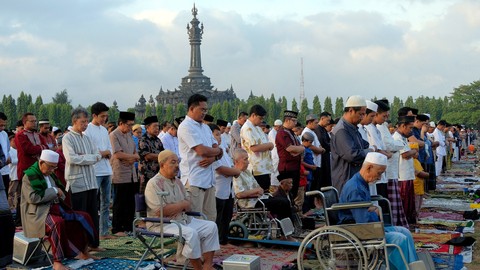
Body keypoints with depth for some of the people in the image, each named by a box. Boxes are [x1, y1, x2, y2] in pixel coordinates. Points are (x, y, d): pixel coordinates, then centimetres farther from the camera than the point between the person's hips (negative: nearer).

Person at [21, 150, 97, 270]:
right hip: (38, 212, -8)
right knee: (58, 223, -39)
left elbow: (61, 191, 25)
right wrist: (54, 191, -14)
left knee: (84, 217, -4)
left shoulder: (50, 174, 17)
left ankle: (84, 252, 4)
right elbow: (33, 197, -19)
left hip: (56, 208, 9)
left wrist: (59, 192, 0)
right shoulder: (30, 176, -7)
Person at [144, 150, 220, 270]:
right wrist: (182, 204, -9)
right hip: (162, 224, -8)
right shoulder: (154, 184, -12)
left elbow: (189, 205, 13)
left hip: (184, 220, 8)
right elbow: (160, 211, -22)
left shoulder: (178, 182, 14)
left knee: (211, 226, -6)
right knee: (190, 233, -31)